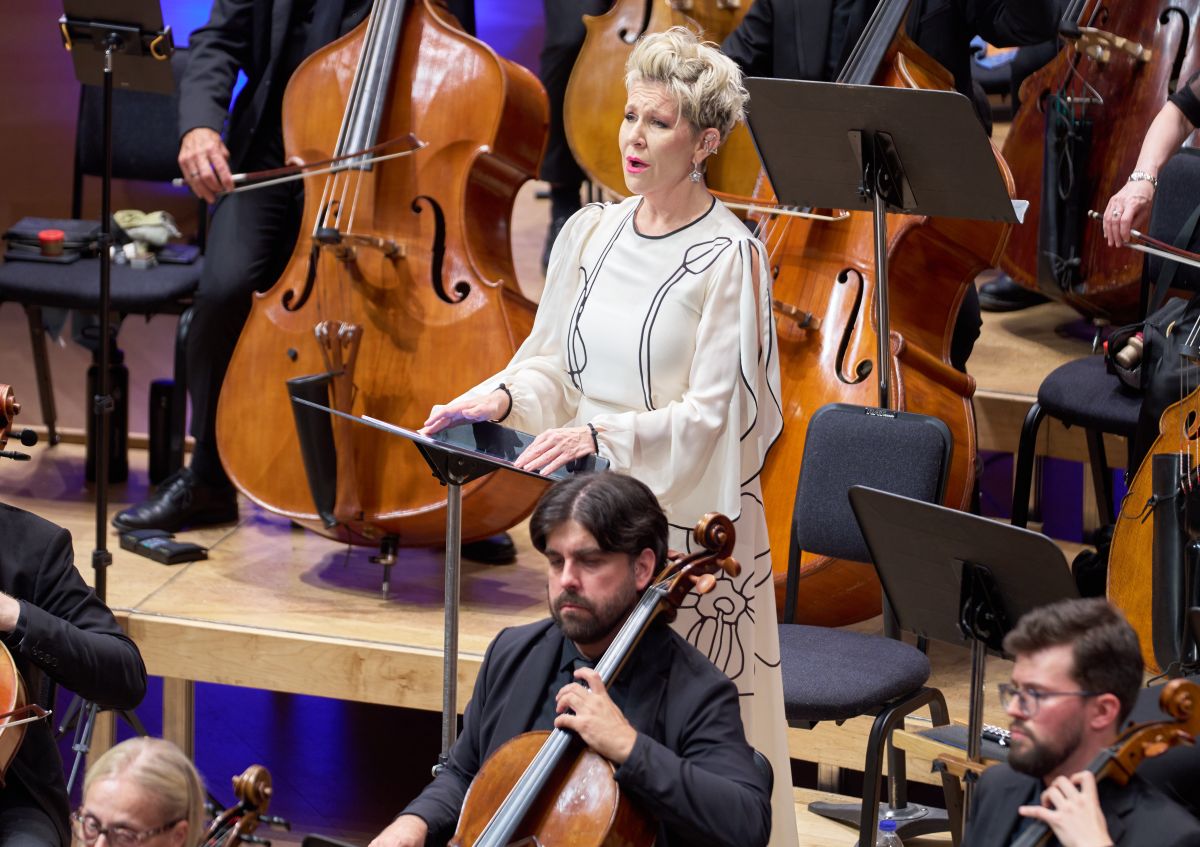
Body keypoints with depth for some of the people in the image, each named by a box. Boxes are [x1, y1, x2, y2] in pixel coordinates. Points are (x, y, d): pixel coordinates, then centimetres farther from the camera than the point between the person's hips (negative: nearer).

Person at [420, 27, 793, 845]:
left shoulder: (728, 257, -12)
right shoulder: (591, 233, 7)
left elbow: (711, 415, -16)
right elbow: (553, 364, 13)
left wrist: (604, 435, -28)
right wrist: (504, 395, -8)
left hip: (687, 517, -6)